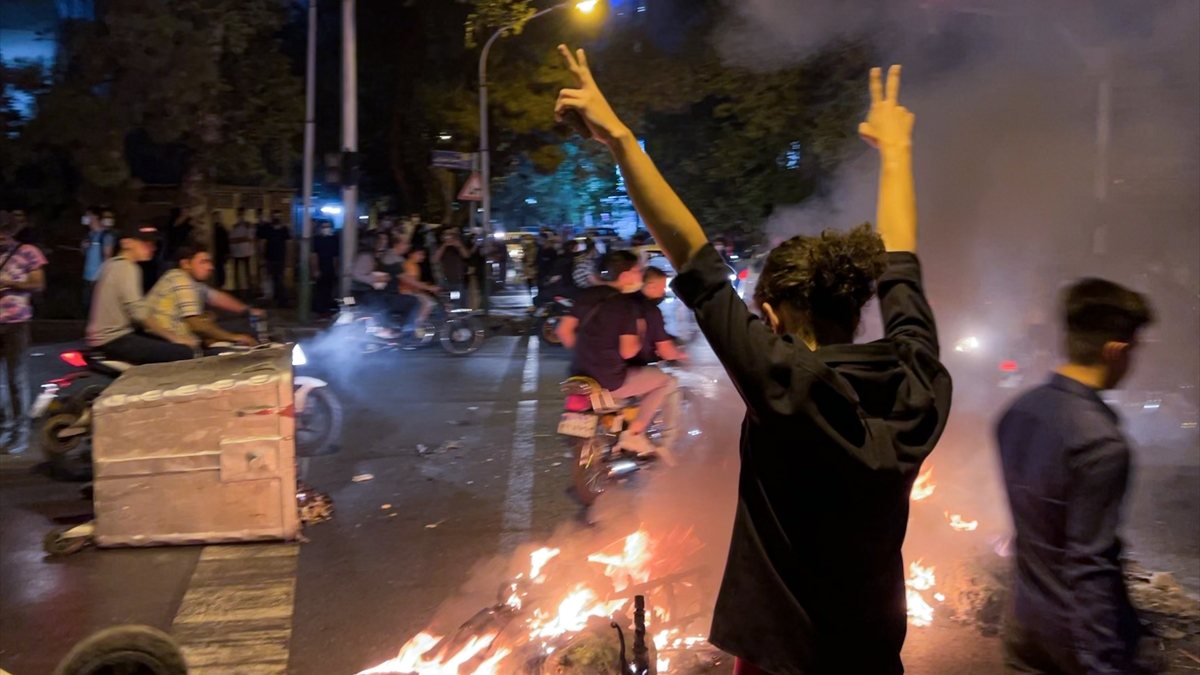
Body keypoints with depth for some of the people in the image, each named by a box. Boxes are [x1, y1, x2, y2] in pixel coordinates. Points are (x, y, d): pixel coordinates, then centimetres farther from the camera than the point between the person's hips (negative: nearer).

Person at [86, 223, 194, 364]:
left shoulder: (113, 264, 16)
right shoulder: (126, 268, -13)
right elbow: (139, 313, -20)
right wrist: (174, 337, -15)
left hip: (109, 335, 10)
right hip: (113, 340, -10)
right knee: (184, 352, -21)